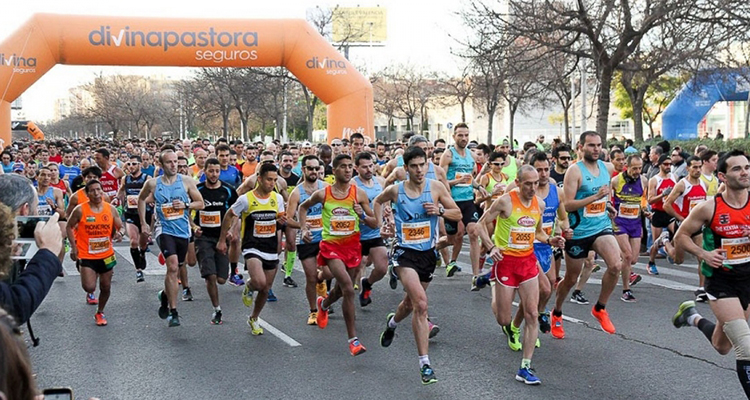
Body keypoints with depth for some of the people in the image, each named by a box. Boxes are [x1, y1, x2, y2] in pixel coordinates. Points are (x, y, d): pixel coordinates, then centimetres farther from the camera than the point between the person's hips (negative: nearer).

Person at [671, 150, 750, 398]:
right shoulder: (710, 208, -13)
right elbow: (681, 235, -2)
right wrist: (703, 254, -17)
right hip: (721, 281, -4)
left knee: (721, 346, 20)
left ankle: (693, 316, 45)